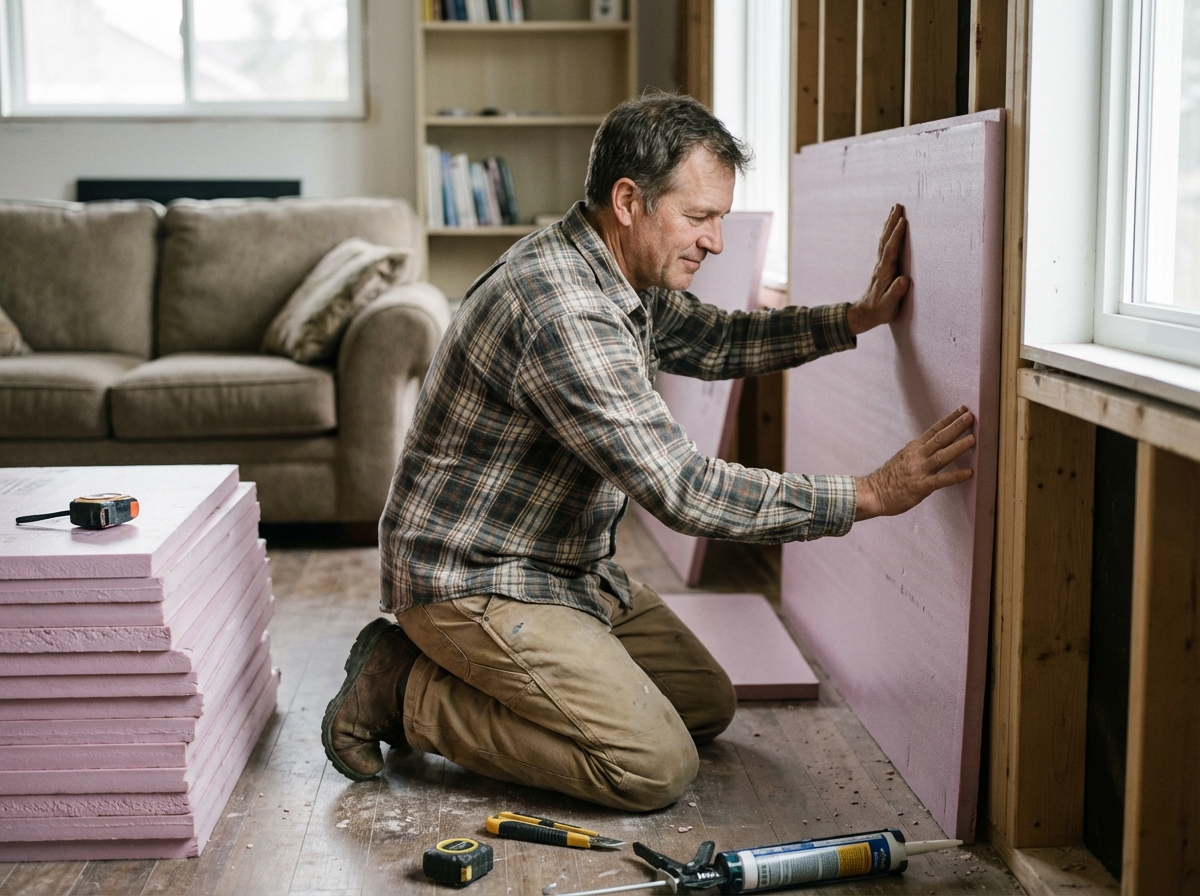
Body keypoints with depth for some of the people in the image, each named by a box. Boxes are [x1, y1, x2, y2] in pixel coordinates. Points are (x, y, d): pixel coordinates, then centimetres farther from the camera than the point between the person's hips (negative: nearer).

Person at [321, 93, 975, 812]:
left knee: (707, 705, 13)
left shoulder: (622, 275, 1)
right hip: (473, 582, -10)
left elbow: (711, 341, 17)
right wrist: (870, 496, -27)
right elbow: (683, 491, -31)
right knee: (657, 767, -16)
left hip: (568, 566, 10)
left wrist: (857, 318, 4)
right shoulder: (563, 315, -30)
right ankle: (409, 692, -3)